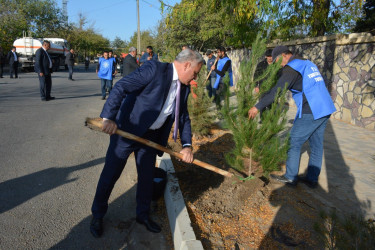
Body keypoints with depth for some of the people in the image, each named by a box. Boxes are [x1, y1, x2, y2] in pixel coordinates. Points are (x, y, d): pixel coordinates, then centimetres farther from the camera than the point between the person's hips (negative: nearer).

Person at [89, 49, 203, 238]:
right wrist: (109, 117, -34)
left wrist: (187, 145, -3)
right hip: (126, 130, -6)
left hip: (151, 137, 6)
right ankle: (97, 215, 31)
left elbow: (183, 118, 9)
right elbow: (121, 87, -25)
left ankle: (143, 215, 38)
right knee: (110, 174, 8)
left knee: (147, 177, 15)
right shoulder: (154, 68, -19)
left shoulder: (184, 88, 4)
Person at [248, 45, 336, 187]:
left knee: (294, 143, 4)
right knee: (316, 145, 14)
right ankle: (312, 179, 24)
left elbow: (277, 91, -16)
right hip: (325, 109, 9)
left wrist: (257, 107, -12)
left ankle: (290, 177, 14)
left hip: (310, 112, -9)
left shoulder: (292, 67, -8)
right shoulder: (308, 63, 21)